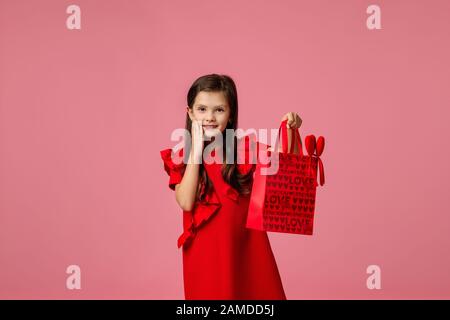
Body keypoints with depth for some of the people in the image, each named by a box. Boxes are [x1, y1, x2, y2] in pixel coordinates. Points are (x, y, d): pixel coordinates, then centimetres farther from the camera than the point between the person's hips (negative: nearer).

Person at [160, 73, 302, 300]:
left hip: (246, 246, 1)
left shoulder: (244, 149, -1)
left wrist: (290, 131, -21)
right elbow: (186, 203, -15)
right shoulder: (181, 157, -2)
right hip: (205, 251, -1)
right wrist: (197, 150, -15)